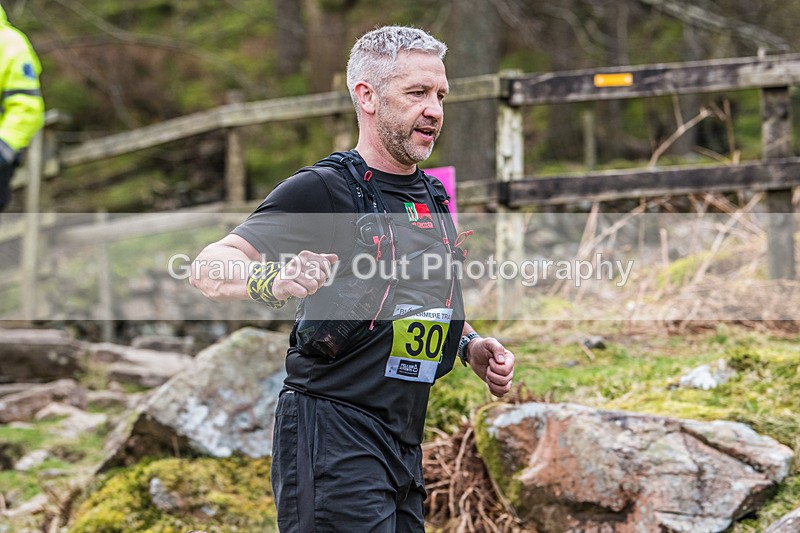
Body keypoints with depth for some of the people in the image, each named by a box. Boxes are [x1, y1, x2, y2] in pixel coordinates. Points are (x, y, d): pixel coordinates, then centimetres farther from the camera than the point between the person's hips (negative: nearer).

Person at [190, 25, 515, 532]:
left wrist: (471, 345, 12)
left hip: (404, 442, 8)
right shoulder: (323, 190, -9)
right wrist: (271, 281, -37)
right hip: (334, 429, -8)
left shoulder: (432, 198, 16)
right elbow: (209, 266, -16)